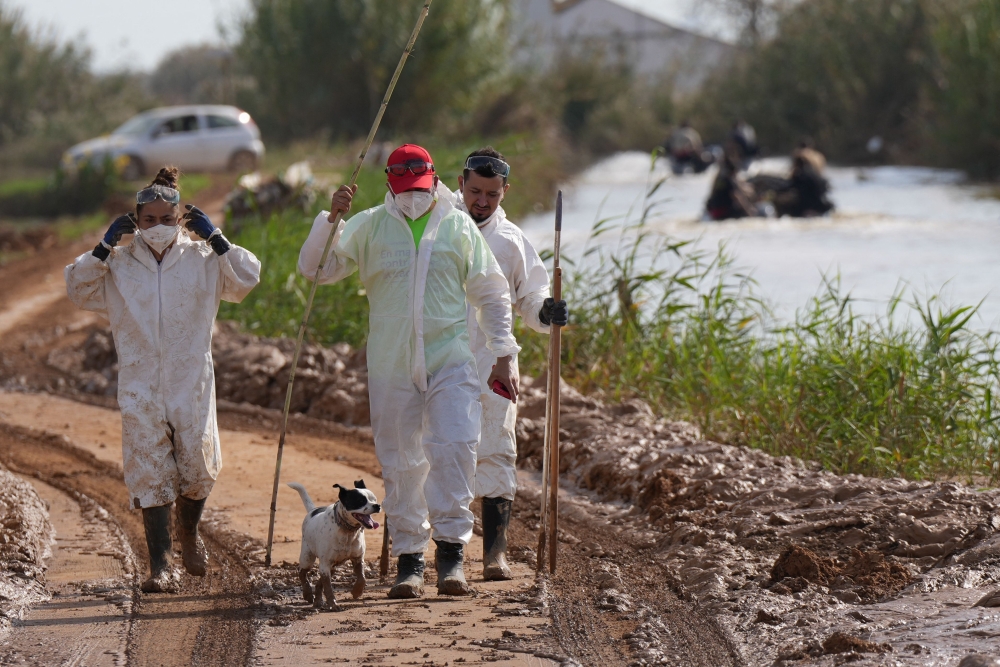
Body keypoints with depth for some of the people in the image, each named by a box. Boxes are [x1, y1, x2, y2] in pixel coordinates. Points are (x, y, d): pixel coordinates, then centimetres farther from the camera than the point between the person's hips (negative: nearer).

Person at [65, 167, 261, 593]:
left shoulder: (202, 259, 5)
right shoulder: (118, 265, 7)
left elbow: (246, 280, -3)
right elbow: (78, 291, 1)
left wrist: (216, 239, -8)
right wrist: (104, 248, -6)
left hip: (192, 385, 0)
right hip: (140, 387, 0)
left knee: (198, 467, -1)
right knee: (149, 474, -4)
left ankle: (189, 532, 31)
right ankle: (160, 565, -3)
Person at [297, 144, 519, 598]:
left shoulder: (459, 227, 7)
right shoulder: (369, 227, 6)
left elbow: (491, 295, 14)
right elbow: (315, 270, 2)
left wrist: (503, 356, 9)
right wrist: (331, 219, -12)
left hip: (450, 360, -1)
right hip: (391, 365, 1)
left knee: (455, 449, -16)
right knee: (400, 463, 4)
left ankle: (451, 550, -12)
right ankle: (408, 558, 12)